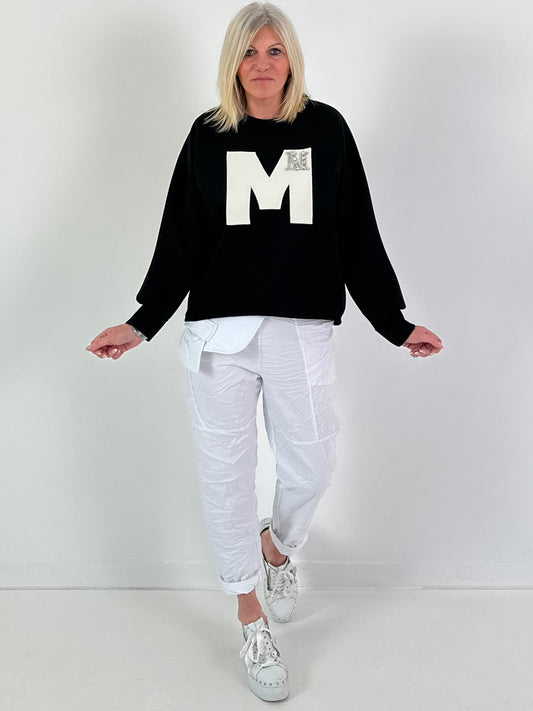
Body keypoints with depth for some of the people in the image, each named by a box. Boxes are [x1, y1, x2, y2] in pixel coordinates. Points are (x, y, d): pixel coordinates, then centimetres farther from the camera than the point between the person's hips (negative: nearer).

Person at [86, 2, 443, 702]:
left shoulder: (326, 128, 5)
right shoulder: (208, 136, 6)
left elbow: (358, 238, 6)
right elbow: (180, 242, 4)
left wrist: (396, 324, 3)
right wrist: (141, 324, -5)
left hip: (302, 330, 0)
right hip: (219, 329, 0)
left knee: (311, 467, 5)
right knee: (226, 473, 5)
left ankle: (278, 544, 42)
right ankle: (252, 619, 26)